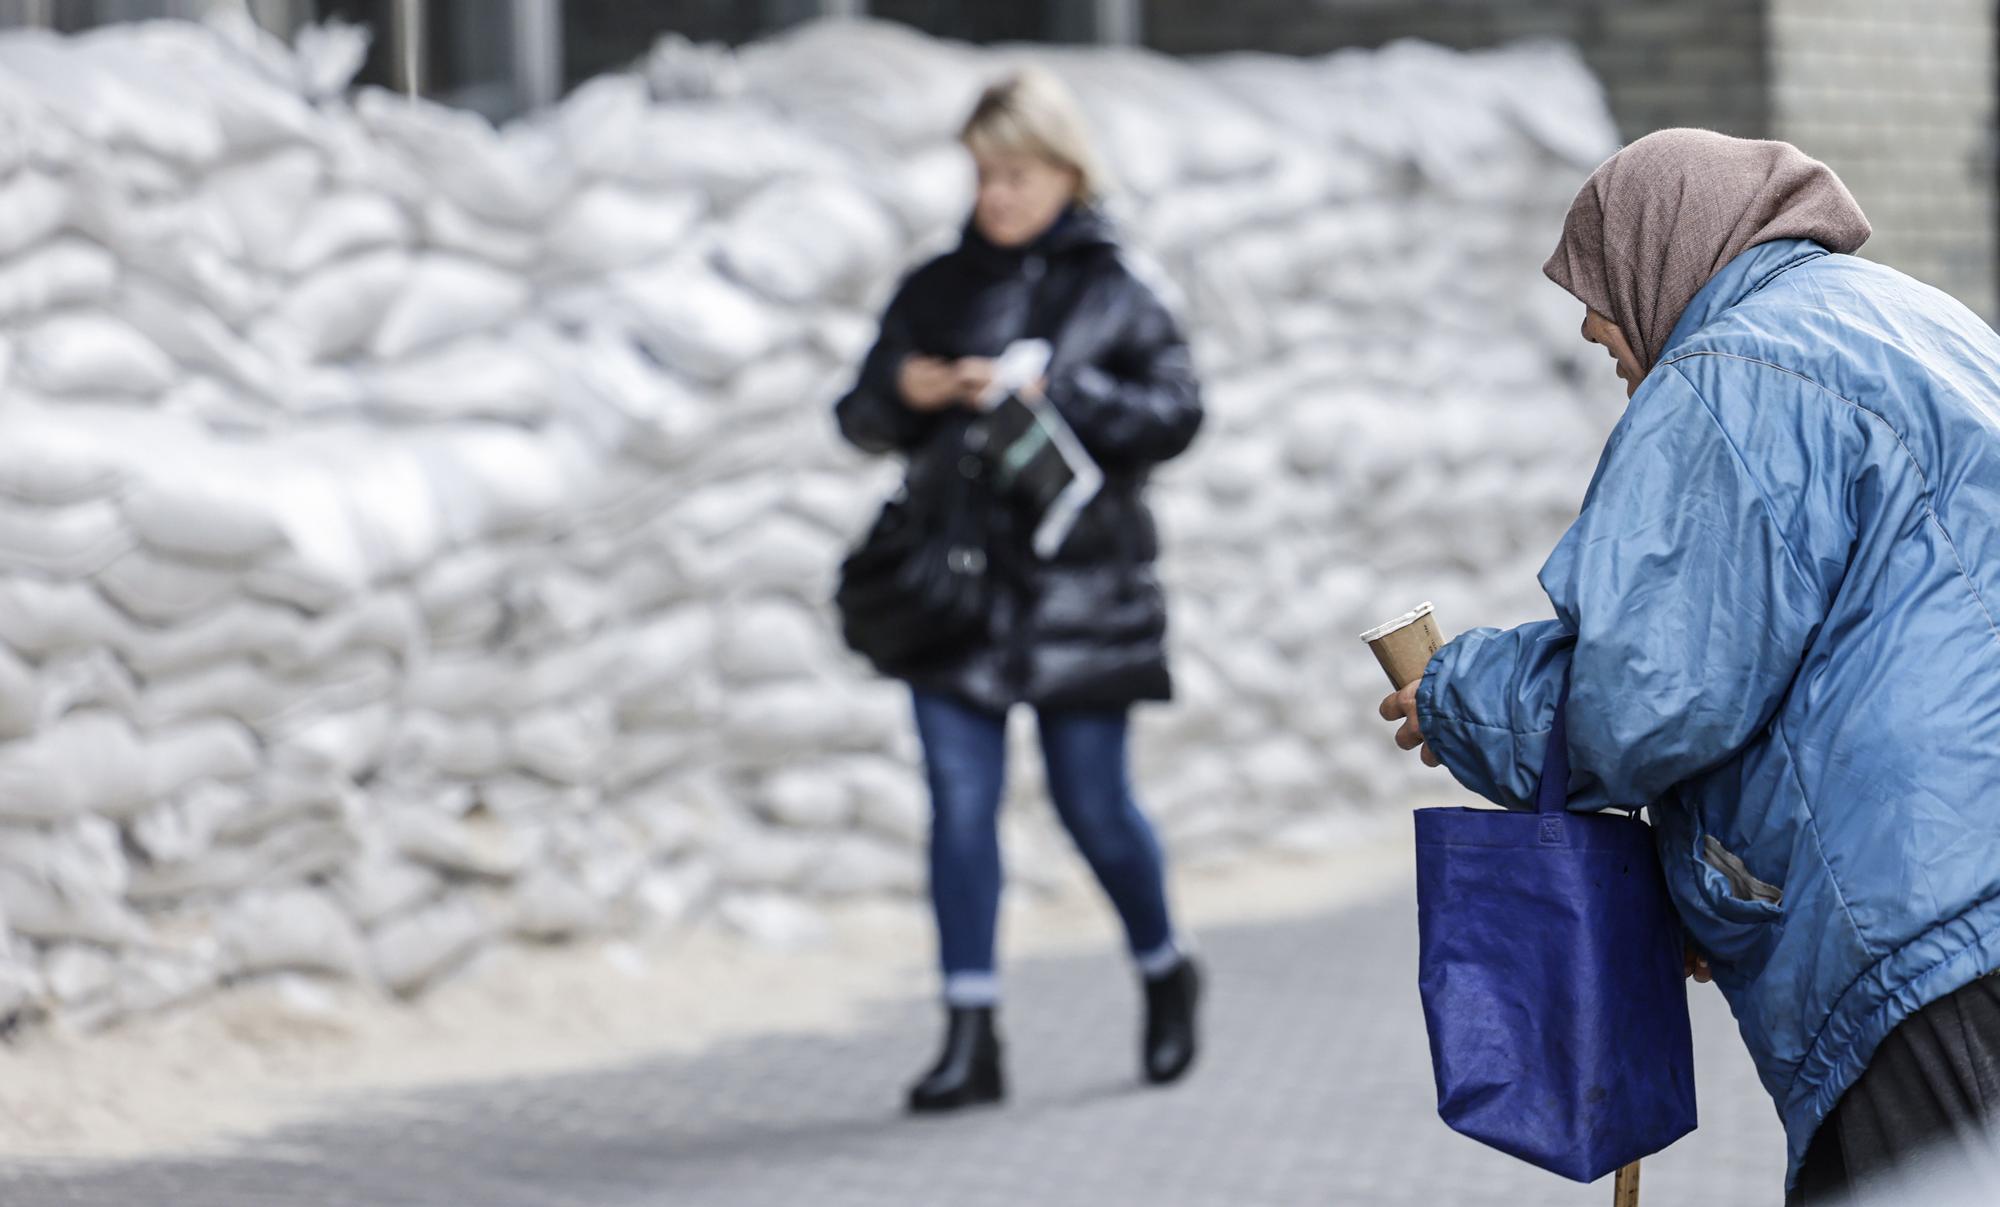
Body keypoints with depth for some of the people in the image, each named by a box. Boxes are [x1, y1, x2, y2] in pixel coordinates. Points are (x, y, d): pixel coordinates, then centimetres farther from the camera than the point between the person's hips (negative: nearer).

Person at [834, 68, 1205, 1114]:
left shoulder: (1112, 294, 1)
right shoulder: (936, 290, 10)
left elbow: (1175, 412, -9)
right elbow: (863, 421, 14)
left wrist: (1053, 394, -21)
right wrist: (898, 392, -9)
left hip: (1077, 587, -3)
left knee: (1094, 805, 4)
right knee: (960, 805, -2)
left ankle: (1165, 973, 30)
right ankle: (969, 1035, 2)